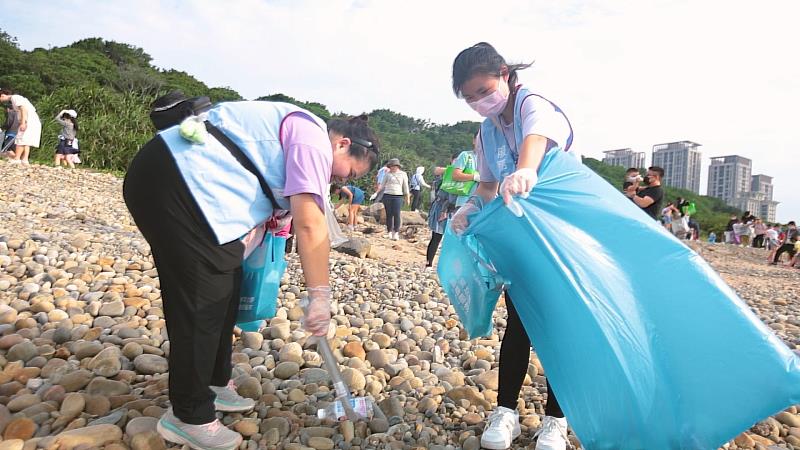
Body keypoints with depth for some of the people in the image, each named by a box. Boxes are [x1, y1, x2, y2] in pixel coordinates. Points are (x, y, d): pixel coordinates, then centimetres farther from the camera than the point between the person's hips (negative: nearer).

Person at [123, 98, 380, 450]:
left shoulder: (291, 130, 22)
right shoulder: (314, 137, -10)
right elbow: (310, 224, -18)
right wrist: (319, 296, -14)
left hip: (183, 182, 11)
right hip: (176, 182, -11)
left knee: (224, 293, 15)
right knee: (203, 304, -5)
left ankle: (215, 385, 31)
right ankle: (189, 416, 11)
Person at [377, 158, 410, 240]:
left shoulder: (403, 174, 7)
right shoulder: (387, 174, 8)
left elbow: (405, 187, 10)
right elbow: (383, 184, 13)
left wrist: (407, 197, 8)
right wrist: (378, 190, -3)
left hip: (398, 196, -1)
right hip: (387, 196, 1)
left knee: (397, 214, -9)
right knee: (389, 214, 2)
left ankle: (396, 233, -5)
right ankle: (390, 232, 9)